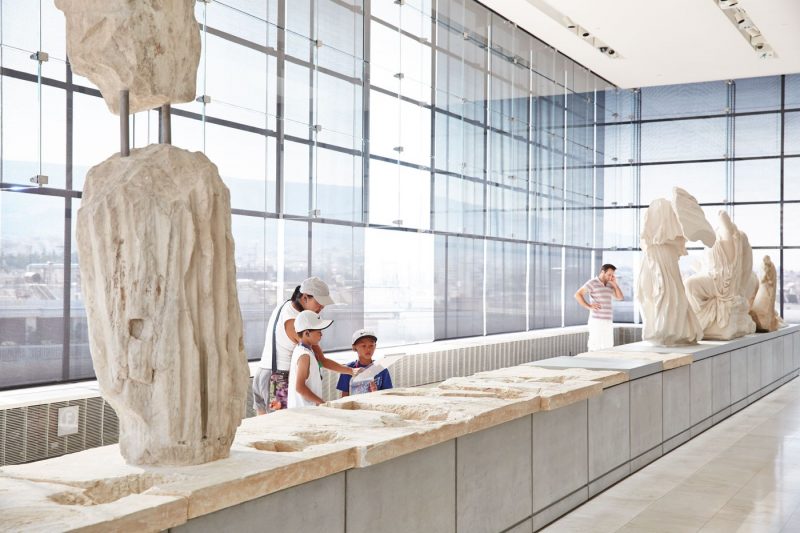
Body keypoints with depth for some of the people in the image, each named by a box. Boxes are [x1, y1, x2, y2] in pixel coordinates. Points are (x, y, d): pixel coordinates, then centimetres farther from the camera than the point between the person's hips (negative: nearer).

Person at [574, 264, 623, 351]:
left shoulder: (609, 284, 15)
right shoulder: (592, 283, -7)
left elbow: (619, 297, 14)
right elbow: (577, 295, -11)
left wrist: (614, 284, 4)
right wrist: (589, 306, -17)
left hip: (608, 321, 7)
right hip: (597, 321, -7)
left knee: (607, 348, 5)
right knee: (595, 347, -8)